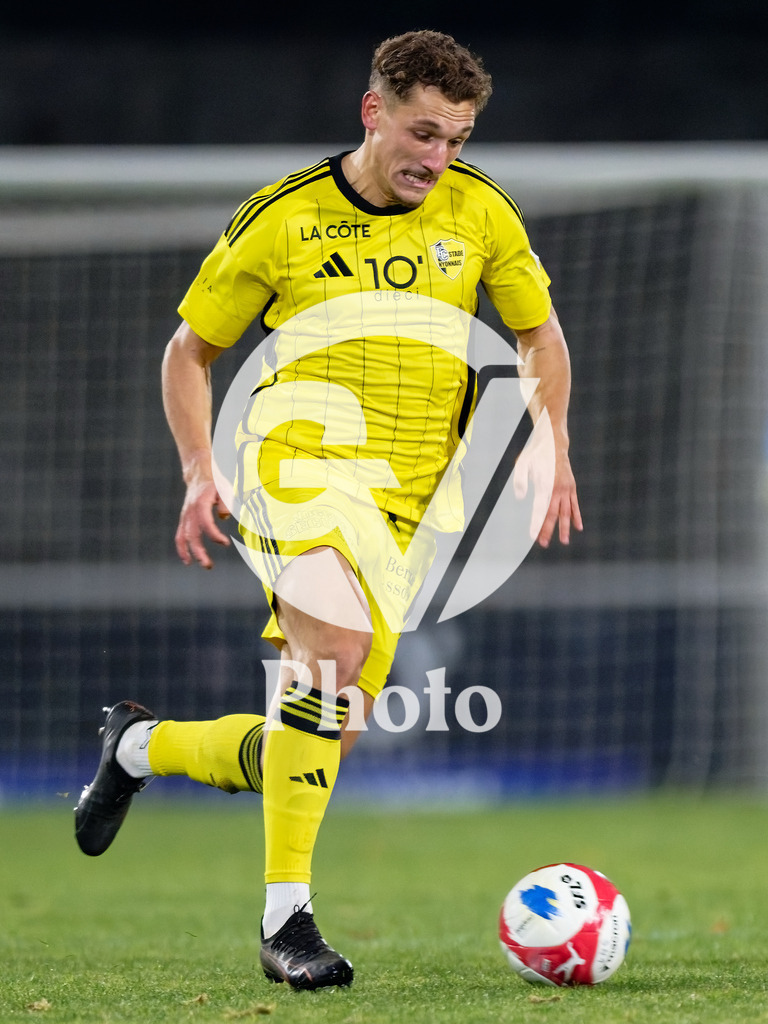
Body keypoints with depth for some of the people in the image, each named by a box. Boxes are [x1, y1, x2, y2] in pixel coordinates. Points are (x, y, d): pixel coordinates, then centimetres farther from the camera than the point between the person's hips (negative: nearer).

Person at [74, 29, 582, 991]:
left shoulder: (479, 213, 4)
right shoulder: (284, 218, -3)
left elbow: (539, 332, 19)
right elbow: (189, 348, 8)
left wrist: (550, 449, 5)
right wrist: (201, 472, -5)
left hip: (404, 503, 4)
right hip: (296, 467, -4)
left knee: (311, 739, 3)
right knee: (338, 644, -34)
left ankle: (141, 745, 33)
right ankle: (287, 915, -29)